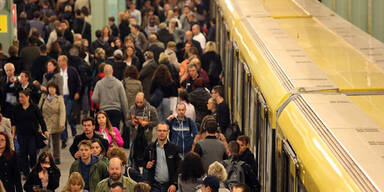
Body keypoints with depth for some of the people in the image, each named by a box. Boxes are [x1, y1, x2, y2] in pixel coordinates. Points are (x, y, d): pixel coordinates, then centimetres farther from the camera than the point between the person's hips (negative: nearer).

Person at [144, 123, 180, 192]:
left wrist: (174, 184, -13)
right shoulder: (150, 148, 6)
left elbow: (178, 168, -3)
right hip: (154, 185, 1)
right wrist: (147, 165, -7)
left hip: (169, 186, -1)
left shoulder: (174, 148, 0)